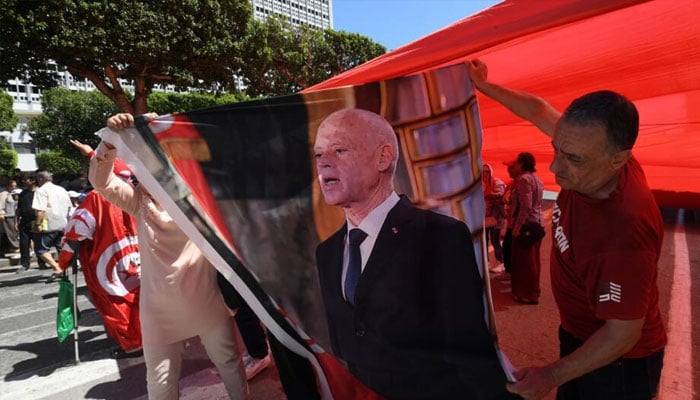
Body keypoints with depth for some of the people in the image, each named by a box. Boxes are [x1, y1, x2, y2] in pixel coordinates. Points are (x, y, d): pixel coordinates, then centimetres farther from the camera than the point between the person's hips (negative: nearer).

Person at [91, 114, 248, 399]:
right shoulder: (138, 200, 1)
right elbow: (100, 181, -10)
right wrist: (110, 140, -25)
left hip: (206, 300, -1)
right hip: (160, 309, 2)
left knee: (229, 362, 16)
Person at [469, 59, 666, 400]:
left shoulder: (625, 234, -39)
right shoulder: (588, 152, -19)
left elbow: (622, 334, -26)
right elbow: (538, 110, -1)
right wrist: (484, 85, 8)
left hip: (617, 361, -7)